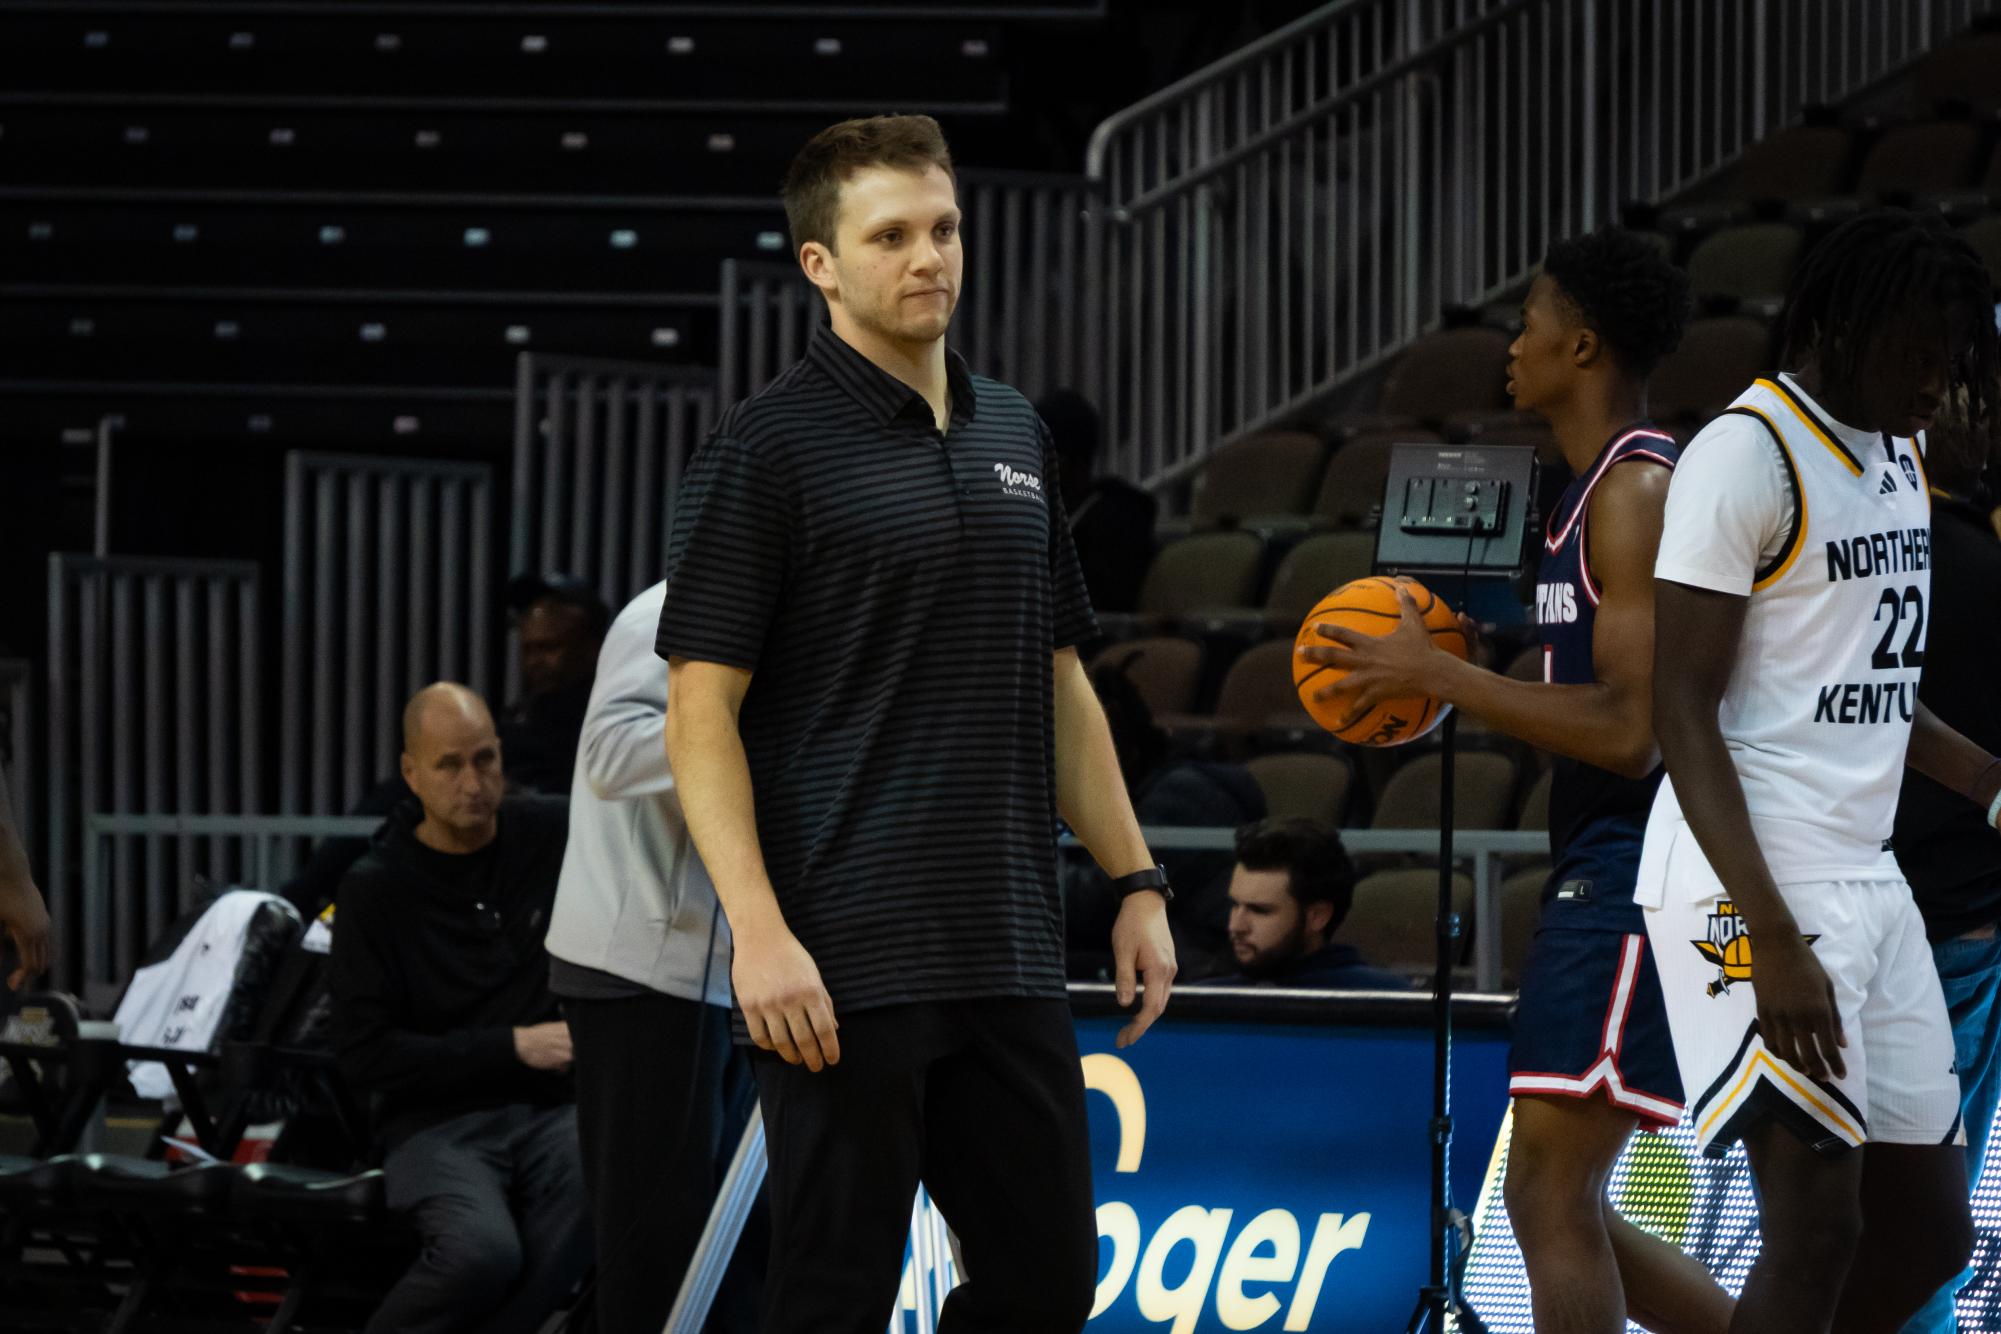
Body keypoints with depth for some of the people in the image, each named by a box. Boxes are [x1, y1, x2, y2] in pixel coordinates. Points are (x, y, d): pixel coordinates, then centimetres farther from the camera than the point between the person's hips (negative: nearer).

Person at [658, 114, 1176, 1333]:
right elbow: (701, 711, -11)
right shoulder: (770, 446, -7)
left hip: (1010, 958, 7)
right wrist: (759, 929, -20)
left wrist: (1137, 878, 15)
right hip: (844, 962, -7)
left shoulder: (1015, 435, 14)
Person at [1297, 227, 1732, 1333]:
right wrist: (1455, 678, 18)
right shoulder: (1596, 491, 18)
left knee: (1550, 1189, -13)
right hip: (1599, 869, 11)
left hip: (1635, 866, -11)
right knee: (1560, 1201, 12)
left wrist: (1441, 677, -17)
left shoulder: (1641, 490, -14)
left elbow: (1632, 729, -22)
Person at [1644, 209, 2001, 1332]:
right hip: (1761, 886, -9)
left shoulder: (1900, 455, 14)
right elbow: (1682, 711, -16)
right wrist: (1775, 940, -23)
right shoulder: (1746, 457, -13)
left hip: (1868, 880, 9)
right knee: (1817, 1228, -11)